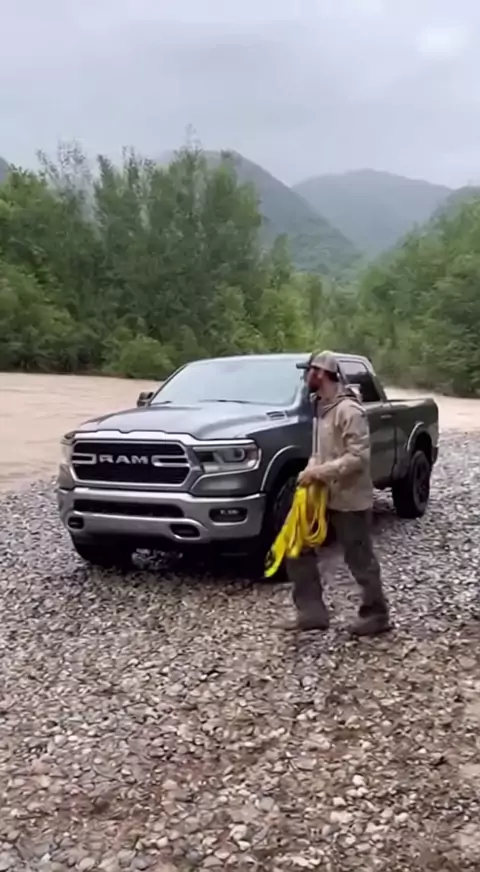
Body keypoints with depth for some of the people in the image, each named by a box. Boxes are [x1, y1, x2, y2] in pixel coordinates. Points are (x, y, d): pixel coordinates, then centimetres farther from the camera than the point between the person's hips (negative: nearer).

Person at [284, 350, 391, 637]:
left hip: (350, 499, -9)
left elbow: (358, 457, -26)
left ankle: (376, 616, 22)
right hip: (325, 495, 9)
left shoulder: (349, 410, -20)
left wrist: (318, 472, -24)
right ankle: (312, 612, 15)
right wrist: (311, 469, 1)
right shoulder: (323, 407, 11)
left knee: (361, 561, 4)